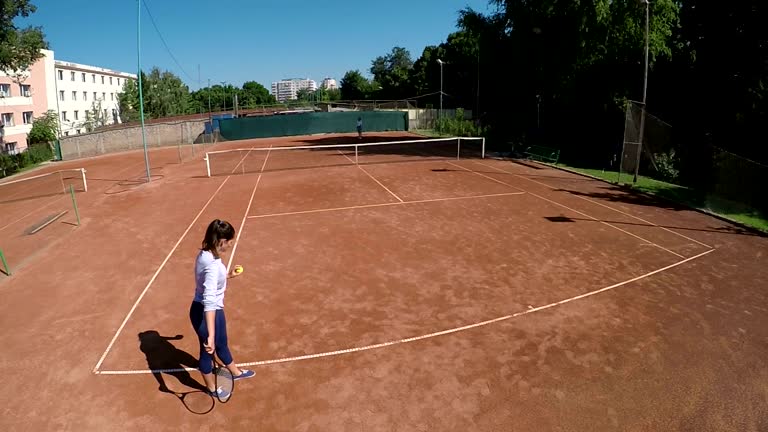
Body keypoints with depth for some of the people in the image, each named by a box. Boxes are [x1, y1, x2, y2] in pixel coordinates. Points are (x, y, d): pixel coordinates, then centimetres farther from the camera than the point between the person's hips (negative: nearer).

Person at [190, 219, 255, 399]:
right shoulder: (212, 264, -34)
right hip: (205, 313, -9)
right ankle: (212, 388, 42)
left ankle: (236, 372, 54)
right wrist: (210, 335, -47)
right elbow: (209, 301, -42)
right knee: (208, 350, 17)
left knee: (221, 344, 30)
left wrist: (228, 275, 32)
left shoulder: (205, 254, -4)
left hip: (212, 310, 9)